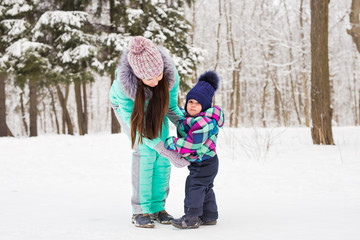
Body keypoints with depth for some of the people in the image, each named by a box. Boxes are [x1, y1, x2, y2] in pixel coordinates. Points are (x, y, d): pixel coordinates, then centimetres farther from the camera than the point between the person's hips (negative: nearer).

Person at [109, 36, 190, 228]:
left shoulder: (170, 74, -35)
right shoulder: (123, 85, -42)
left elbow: (171, 107, -13)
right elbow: (135, 125, -33)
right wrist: (166, 151, -36)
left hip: (155, 105, 3)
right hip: (127, 106, -3)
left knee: (162, 156, -8)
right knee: (145, 150, -19)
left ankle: (157, 207, 5)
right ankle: (140, 211, -10)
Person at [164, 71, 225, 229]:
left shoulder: (205, 122, -28)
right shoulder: (188, 117, 5)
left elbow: (192, 144, -30)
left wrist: (172, 143, -21)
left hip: (205, 163, -10)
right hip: (198, 162, 10)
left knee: (195, 186, -8)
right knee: (205, 189, 17)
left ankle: (192, 218, -2)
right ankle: (209, 216, 27)